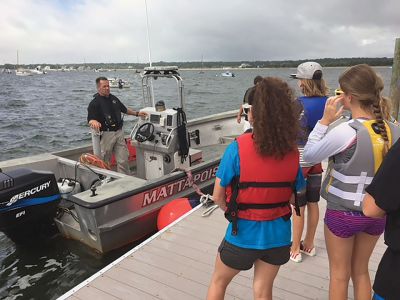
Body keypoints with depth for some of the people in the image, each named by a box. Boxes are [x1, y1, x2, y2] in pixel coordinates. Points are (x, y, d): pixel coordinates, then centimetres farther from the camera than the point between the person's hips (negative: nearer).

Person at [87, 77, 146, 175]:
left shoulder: (114, 98, 14)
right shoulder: (95, 103, -7)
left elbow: (125, 109, 28)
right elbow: (90, 120, -15)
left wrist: (137, 113, 22)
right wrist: (94, 122, -36)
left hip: (119, 132, 5)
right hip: (106, 134, -5)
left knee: (123, 160, 5)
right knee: (104, 162, 4)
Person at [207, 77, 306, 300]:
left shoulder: (238, 148, -21)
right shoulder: (293, 152, -9)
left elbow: (218, 196, -13)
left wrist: (234, 212, 5)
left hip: (243, 234, -3)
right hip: (278, 233, 3)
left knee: (218, 282, 24)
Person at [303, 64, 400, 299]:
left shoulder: (345, 132, -23)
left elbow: (309, 155, -11)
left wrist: (325, 121, -9)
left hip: (343, 213, -4)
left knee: (340, 274, 16)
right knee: (361, 271, 24)